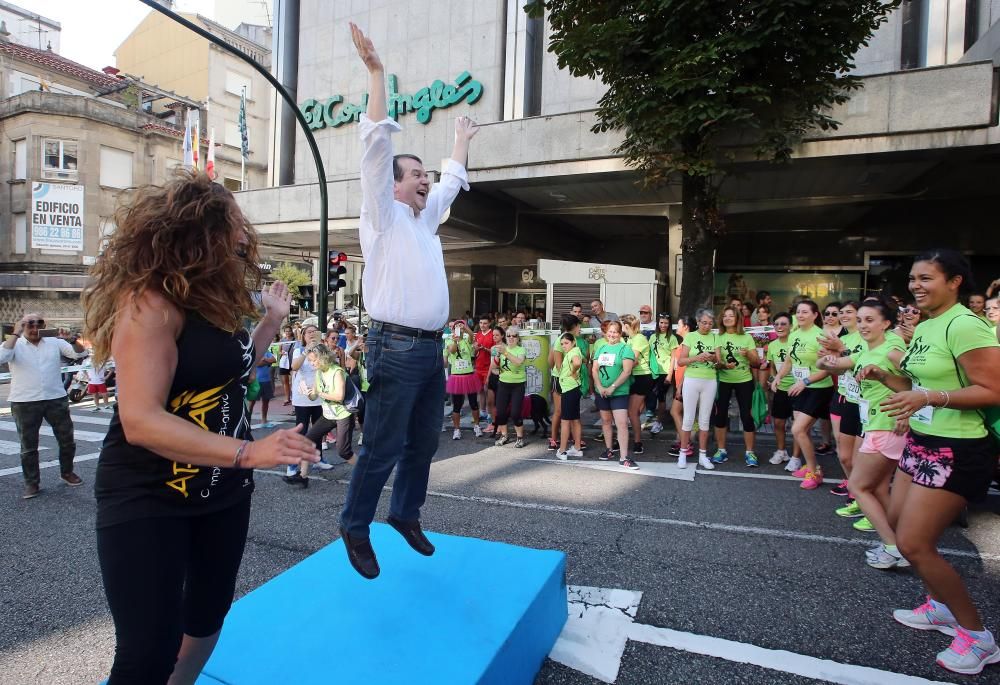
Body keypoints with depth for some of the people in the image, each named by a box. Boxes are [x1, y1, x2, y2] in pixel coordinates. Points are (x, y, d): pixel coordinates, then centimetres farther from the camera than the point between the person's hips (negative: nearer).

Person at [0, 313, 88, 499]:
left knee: (67, 440, 10)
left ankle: (67, 473, 29)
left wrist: (72, 339, -19)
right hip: (24, 403, -2)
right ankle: (32, 483, 20)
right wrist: (16, 334, -19)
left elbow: (80, 354, -2)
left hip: (56, 400, 2)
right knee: (28, 446, 8)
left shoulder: (55, 343, 6)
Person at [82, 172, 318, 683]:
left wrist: (271, 319, 16)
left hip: (222, 490, 9)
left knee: (210, 611, 22)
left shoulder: (211, 299, 6)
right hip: (148, 499, -9)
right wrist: (248, 452, -39)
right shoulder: (150, 302, -23)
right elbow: (140, 420, -31)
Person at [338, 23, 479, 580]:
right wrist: (377, 72, -10)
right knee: (383, 448, -2)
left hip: (432, 348, 8)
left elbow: (452, 181, 34)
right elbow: (377, 147, -9)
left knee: (424, 444, 14)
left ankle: (406, 514, 31)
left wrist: (463, 141, 44)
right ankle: (356, 529, 15)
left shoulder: (425, 218, 19)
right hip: (397, 348, -8)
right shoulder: (384, 215, 0)